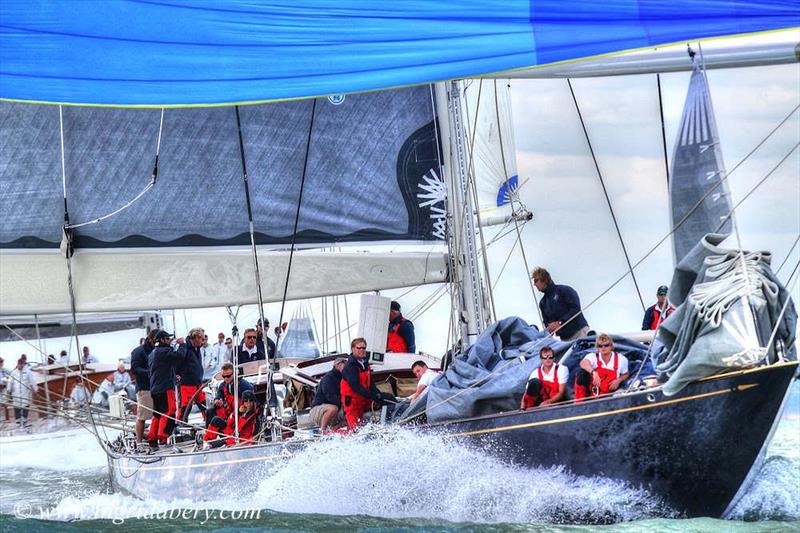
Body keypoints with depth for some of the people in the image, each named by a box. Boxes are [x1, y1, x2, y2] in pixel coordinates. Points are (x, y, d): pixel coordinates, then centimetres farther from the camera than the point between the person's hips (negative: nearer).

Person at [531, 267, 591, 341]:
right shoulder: (542, 303, 17)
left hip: (579, 331, -5)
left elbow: (576, 308, -13)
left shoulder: (564, 290, -3)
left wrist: (560, 322, -19)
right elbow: (547, 323, 18)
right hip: (564, 338, 5)